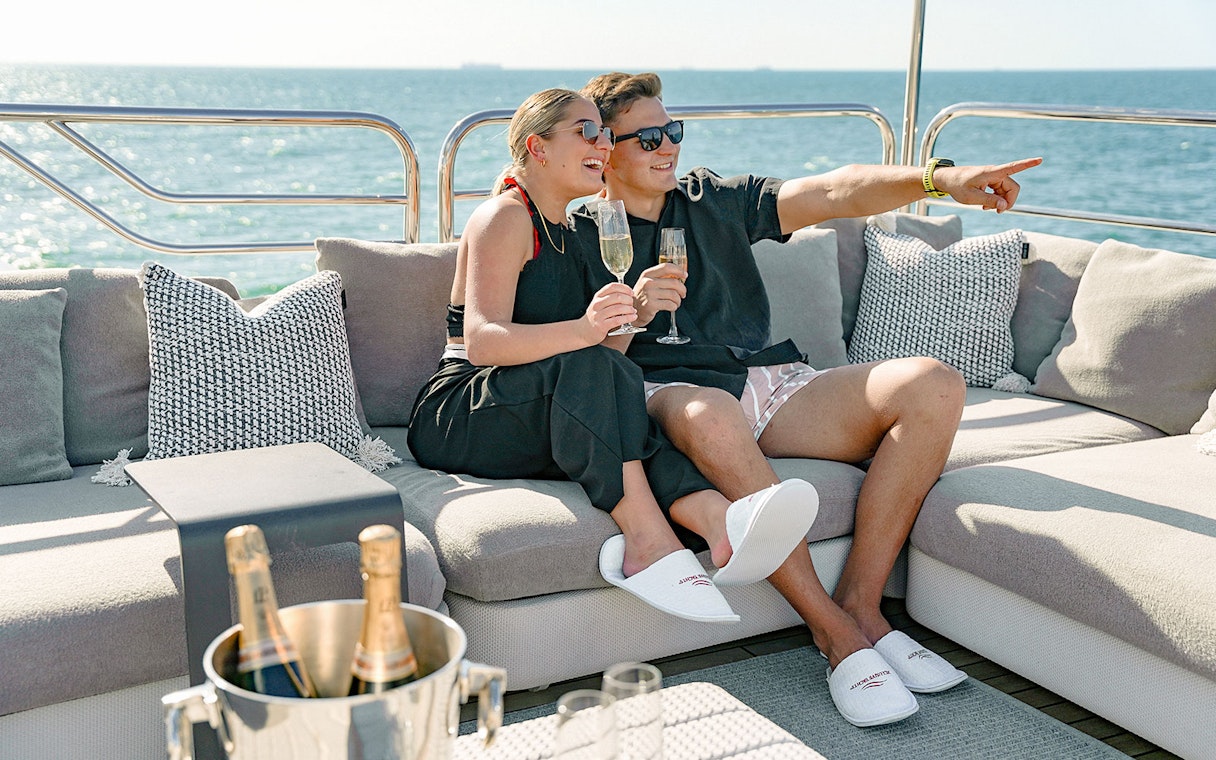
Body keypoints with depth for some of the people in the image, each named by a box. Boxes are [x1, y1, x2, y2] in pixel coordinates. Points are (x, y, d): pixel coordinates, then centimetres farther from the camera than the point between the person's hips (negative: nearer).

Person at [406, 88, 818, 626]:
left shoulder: (568, 232, 19)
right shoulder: (505, 217, -7)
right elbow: (481, 342, -23)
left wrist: (632, 312, -7)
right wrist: (584, 330, -39)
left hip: (535, 426, 6)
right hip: (451, 421, -6)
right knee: (589, 365, -33)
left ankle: (719, 521, -52)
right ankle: (650, 541, -43)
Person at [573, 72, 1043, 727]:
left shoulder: (714, 201, 21)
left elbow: (834, 192, 8)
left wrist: (938, 177, -6)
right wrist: (633, 315, -20)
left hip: (776, 384, 5)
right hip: (674, 393, -5)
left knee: (934, 386, -17)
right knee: (710, 417, -42)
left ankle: (860, 603, -17)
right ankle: (834, 632, -29)